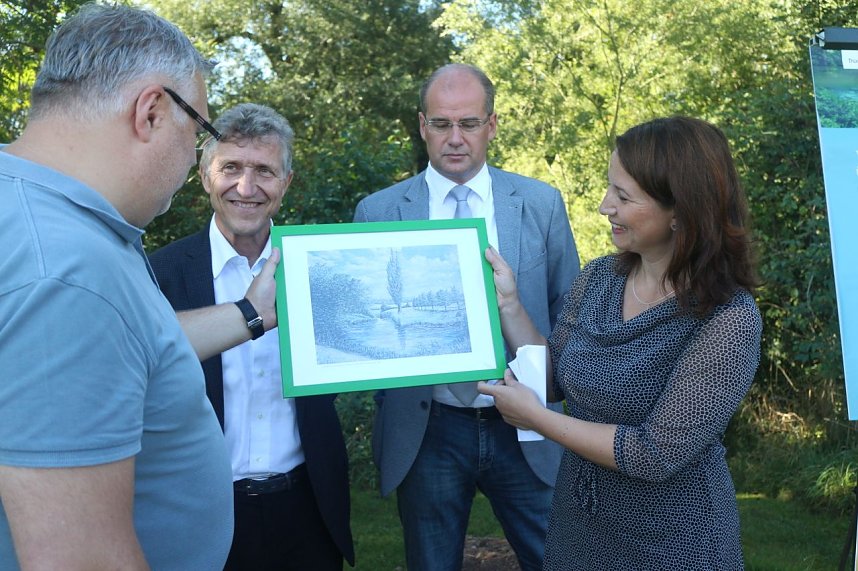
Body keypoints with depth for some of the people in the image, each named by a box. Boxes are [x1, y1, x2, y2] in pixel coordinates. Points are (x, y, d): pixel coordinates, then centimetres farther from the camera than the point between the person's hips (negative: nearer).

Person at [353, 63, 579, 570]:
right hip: (426, 432, 0)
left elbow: (569, 314, 8)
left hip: (525, 429, 1)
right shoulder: (377, 213, -1)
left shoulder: (542, 203, 1)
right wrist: (388, 403, -11)